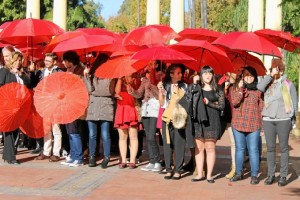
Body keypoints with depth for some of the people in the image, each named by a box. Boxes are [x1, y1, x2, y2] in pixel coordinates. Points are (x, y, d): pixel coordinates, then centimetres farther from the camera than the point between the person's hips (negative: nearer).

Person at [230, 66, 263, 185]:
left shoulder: (258, 89, 3)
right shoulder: (236, 88, 6)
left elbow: (261, 107, 5)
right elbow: (235, 102, -9)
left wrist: (261, 120, -2)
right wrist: (240, 89, -13)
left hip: (254, 125, -2)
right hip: (238, 124, 2)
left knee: (253, 150, -2)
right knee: (239, 149, 12)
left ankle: (254, 175, 5)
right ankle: (238, 173, 22)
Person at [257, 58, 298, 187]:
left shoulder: (288, 84, 3)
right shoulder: (268, 83, 8)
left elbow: (294, 103, 6)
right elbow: (259, 87, -14)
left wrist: (293, 119, 1)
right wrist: (271, 75, -15)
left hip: (283, 120, -2)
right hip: (268, 120, 2)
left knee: (283, 148, 1)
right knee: (270, 148, 6)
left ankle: (283, 176, 5)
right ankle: (271, 175, 13)